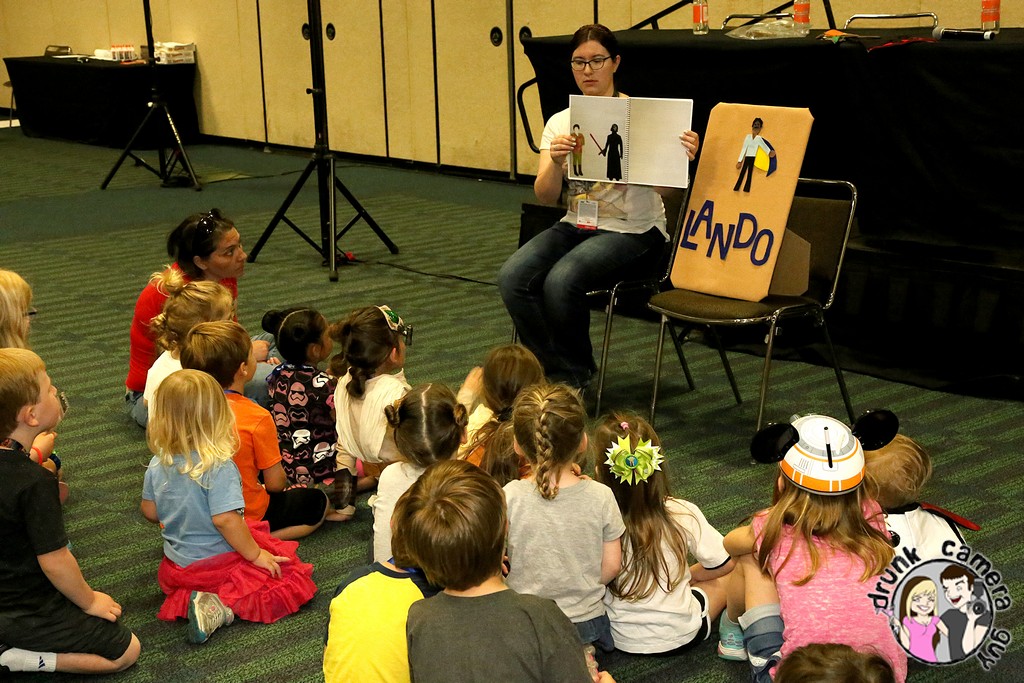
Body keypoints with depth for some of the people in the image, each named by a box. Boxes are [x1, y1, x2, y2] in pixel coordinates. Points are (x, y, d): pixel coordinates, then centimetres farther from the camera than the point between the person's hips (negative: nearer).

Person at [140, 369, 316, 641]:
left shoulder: (157, 465, -6)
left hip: (177, 565, 7)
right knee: (295, 578, -1)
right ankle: (222, 605, -16)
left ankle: (185, 600, 3)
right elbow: (224, 518, -30)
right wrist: (256, 554, -17)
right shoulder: (219, 467, -26)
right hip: (218, 563, -7)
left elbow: (149, 511, 5)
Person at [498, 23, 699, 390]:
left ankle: (575, 374, -4)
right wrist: (555, 163, -24)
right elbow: (545, 197, -3)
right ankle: (556, 372, -5)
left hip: (634, 231, -4)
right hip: (576, 224, 5)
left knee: (562, 280, -30)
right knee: (512, 276, -22)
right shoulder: (560, 122, 6)